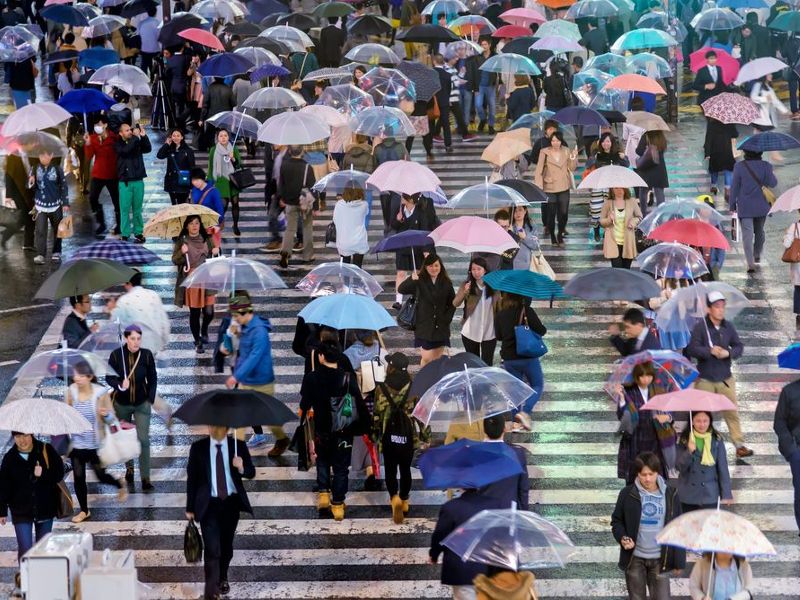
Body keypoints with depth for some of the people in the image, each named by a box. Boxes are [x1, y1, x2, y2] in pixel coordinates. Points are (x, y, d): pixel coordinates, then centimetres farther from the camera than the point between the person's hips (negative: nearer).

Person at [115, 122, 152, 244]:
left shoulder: (138, 142, 7)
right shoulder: (118, 144, 0)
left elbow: (148, 149, -7)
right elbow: (126, 150, -20)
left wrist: (143, 136, -18)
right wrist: (136, 137, -20)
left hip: (138, 180, 2)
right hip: (125, 182, -2)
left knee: (137, 209, 7)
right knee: (125, 209, -2)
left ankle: (139, 233, 13)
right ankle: (125, 235, 2)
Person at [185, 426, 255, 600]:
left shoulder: (238, 446, -2)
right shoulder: (198, 448, -5)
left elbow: (251, 473, -1)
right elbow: (191, 478, 0)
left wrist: (241, 468, -25)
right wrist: (190, 508, 0)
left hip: (231, 502, 2)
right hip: (209, 504, -2)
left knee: (226, 545, 18)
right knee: (212, 548, -12)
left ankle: (222, 579, 42)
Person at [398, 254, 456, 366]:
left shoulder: (446, 283, 2)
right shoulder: (419, 282, -8)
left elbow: (452, 303, 11)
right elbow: (401, 290, -20)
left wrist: (447, 318, -2)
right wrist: (412, 280, -39)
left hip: (441, 326, 3)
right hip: (424, 326, -3)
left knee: (438, 359, 8)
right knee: (426, 358, -6)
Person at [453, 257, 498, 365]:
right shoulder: (466, 285, -4)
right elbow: (455, 304, -15)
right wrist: (464, 292, -34)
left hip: (489, 333, -1)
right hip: (470, 332, 1)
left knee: (487, 364, 1)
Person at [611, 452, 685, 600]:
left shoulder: (670, 495, -3)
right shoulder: (628, 494, -4)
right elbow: (617, 521, 7)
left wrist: (679, 561, 2)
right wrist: (622, 537, -15)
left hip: (660, 560, 0)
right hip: (634, 559, 0)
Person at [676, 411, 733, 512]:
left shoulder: (716, 440, -5)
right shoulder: (684, 440, -3)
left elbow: (723, 468, -3)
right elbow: (680, 467, -5)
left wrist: (726, 494, -5)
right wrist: (689, 452, -23)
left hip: (709, 495, -1)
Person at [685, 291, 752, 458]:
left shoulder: (728, 327, 4)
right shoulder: (700, 327, -8)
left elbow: (739, 347, 6)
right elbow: (692, 349, -12)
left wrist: (728, 353, -13)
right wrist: (710, 351, -22)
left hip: (725, 378, 3)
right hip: (705, 379, -3)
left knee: (732, 412, 1)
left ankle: (739, 445, 4)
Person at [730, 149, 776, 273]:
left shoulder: (739, 166, -8)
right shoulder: (766, 166, -7)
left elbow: (734, 186, -5)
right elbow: (772, 183, -10)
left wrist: (732, 204, 4)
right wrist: (773, 175, 11)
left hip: (745, 207, -2)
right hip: (762, 207, 2)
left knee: (747, 235, -4)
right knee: (759, 231, 24)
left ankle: (751, 263, -14)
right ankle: (757, 255, 40)